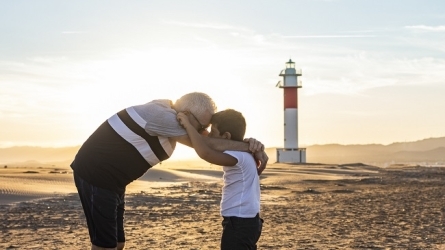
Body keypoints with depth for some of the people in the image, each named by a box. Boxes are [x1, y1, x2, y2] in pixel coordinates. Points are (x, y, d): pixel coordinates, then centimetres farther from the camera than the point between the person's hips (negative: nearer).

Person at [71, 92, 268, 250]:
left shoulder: (171, 122, 7)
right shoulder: (161, 116, -23)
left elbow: (209, 142, 4)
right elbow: (206, 145, -21)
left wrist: (248, 144, -12)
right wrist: (249, 147, -14)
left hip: (107, 180, 10)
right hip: (95, 176, -10)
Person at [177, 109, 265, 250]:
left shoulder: (238, 155, -20)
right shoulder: (242, 153, 13)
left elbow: (206, 153, -36)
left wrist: (188, 125, -26)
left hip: (240, 223, -11)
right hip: (243, 221, 11)